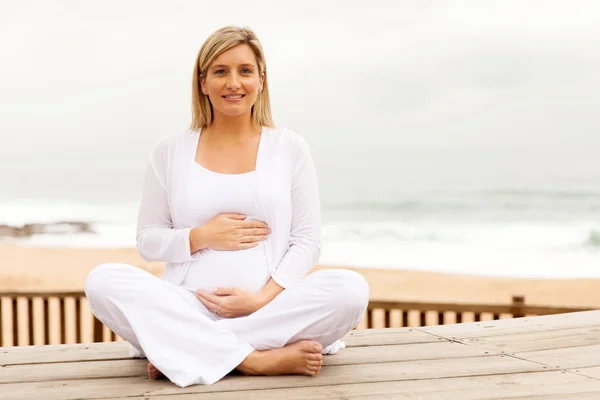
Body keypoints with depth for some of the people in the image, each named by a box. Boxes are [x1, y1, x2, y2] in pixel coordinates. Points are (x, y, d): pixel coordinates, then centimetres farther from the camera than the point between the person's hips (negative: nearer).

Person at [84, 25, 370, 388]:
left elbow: (307, 241, 4)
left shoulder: (291, 148, 9)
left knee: (351, 289, -29)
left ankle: (188, 350, -23)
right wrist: (202, 237, -8)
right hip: (188, 309, 0)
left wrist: (263, 298, -12)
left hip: (272, 308, 0)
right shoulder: (171, 150, 10)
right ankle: (256, 359, -30)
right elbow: (148, 241, 12)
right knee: (103, 281, -25)